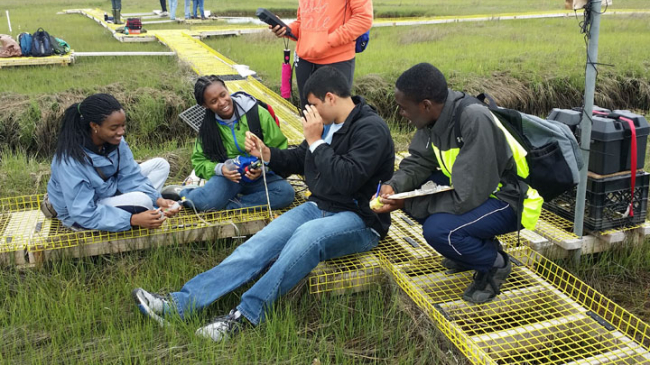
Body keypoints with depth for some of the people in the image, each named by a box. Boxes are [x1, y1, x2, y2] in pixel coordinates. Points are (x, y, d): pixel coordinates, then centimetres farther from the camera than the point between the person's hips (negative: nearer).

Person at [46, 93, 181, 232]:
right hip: (80, 215, -7)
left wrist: (157, 200, -24)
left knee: (160, 165, -3)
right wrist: (133, 219, -35)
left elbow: (130, 176, -8)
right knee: (141, 200, -30)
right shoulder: (70, 162, -33)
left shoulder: (114, 141, -16)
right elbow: (85, 214, -30)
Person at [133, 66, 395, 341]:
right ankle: (180, 303, -20)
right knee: (259, 244, -14)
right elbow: (298, 160, 23)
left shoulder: (371, 129, -15)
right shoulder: (328, 123, 11)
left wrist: (316, 141, -19)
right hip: (319, 207, 7)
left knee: (307, 235, -39)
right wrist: (266, 153, 6)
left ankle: (244, 316, -31)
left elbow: (347, 180, -26)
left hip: (359, 220, -7)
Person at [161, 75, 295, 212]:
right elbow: (199, 162, 3)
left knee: (286, 193, -31)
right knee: (207, 201, -32)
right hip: (228, 175, 0)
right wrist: (220, 169, -20)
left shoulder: (257, 113, -9)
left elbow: (279, 147, -5)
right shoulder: (208, 126, 0)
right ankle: (183, 193, 2)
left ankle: (228, 204, -22)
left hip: (261, 176, 0)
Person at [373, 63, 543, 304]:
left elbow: (466, 199, -30)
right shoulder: (438, 112, -9)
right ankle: (475, 246, 11)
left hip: (510, 199, -8)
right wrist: (394, 186, -18)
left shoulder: (475, 122, -32)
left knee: (437, 229, -29)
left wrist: (408, 204, -22)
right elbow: (419, 162, 2)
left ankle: (495, 263, 1)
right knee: (409, 190, -1)